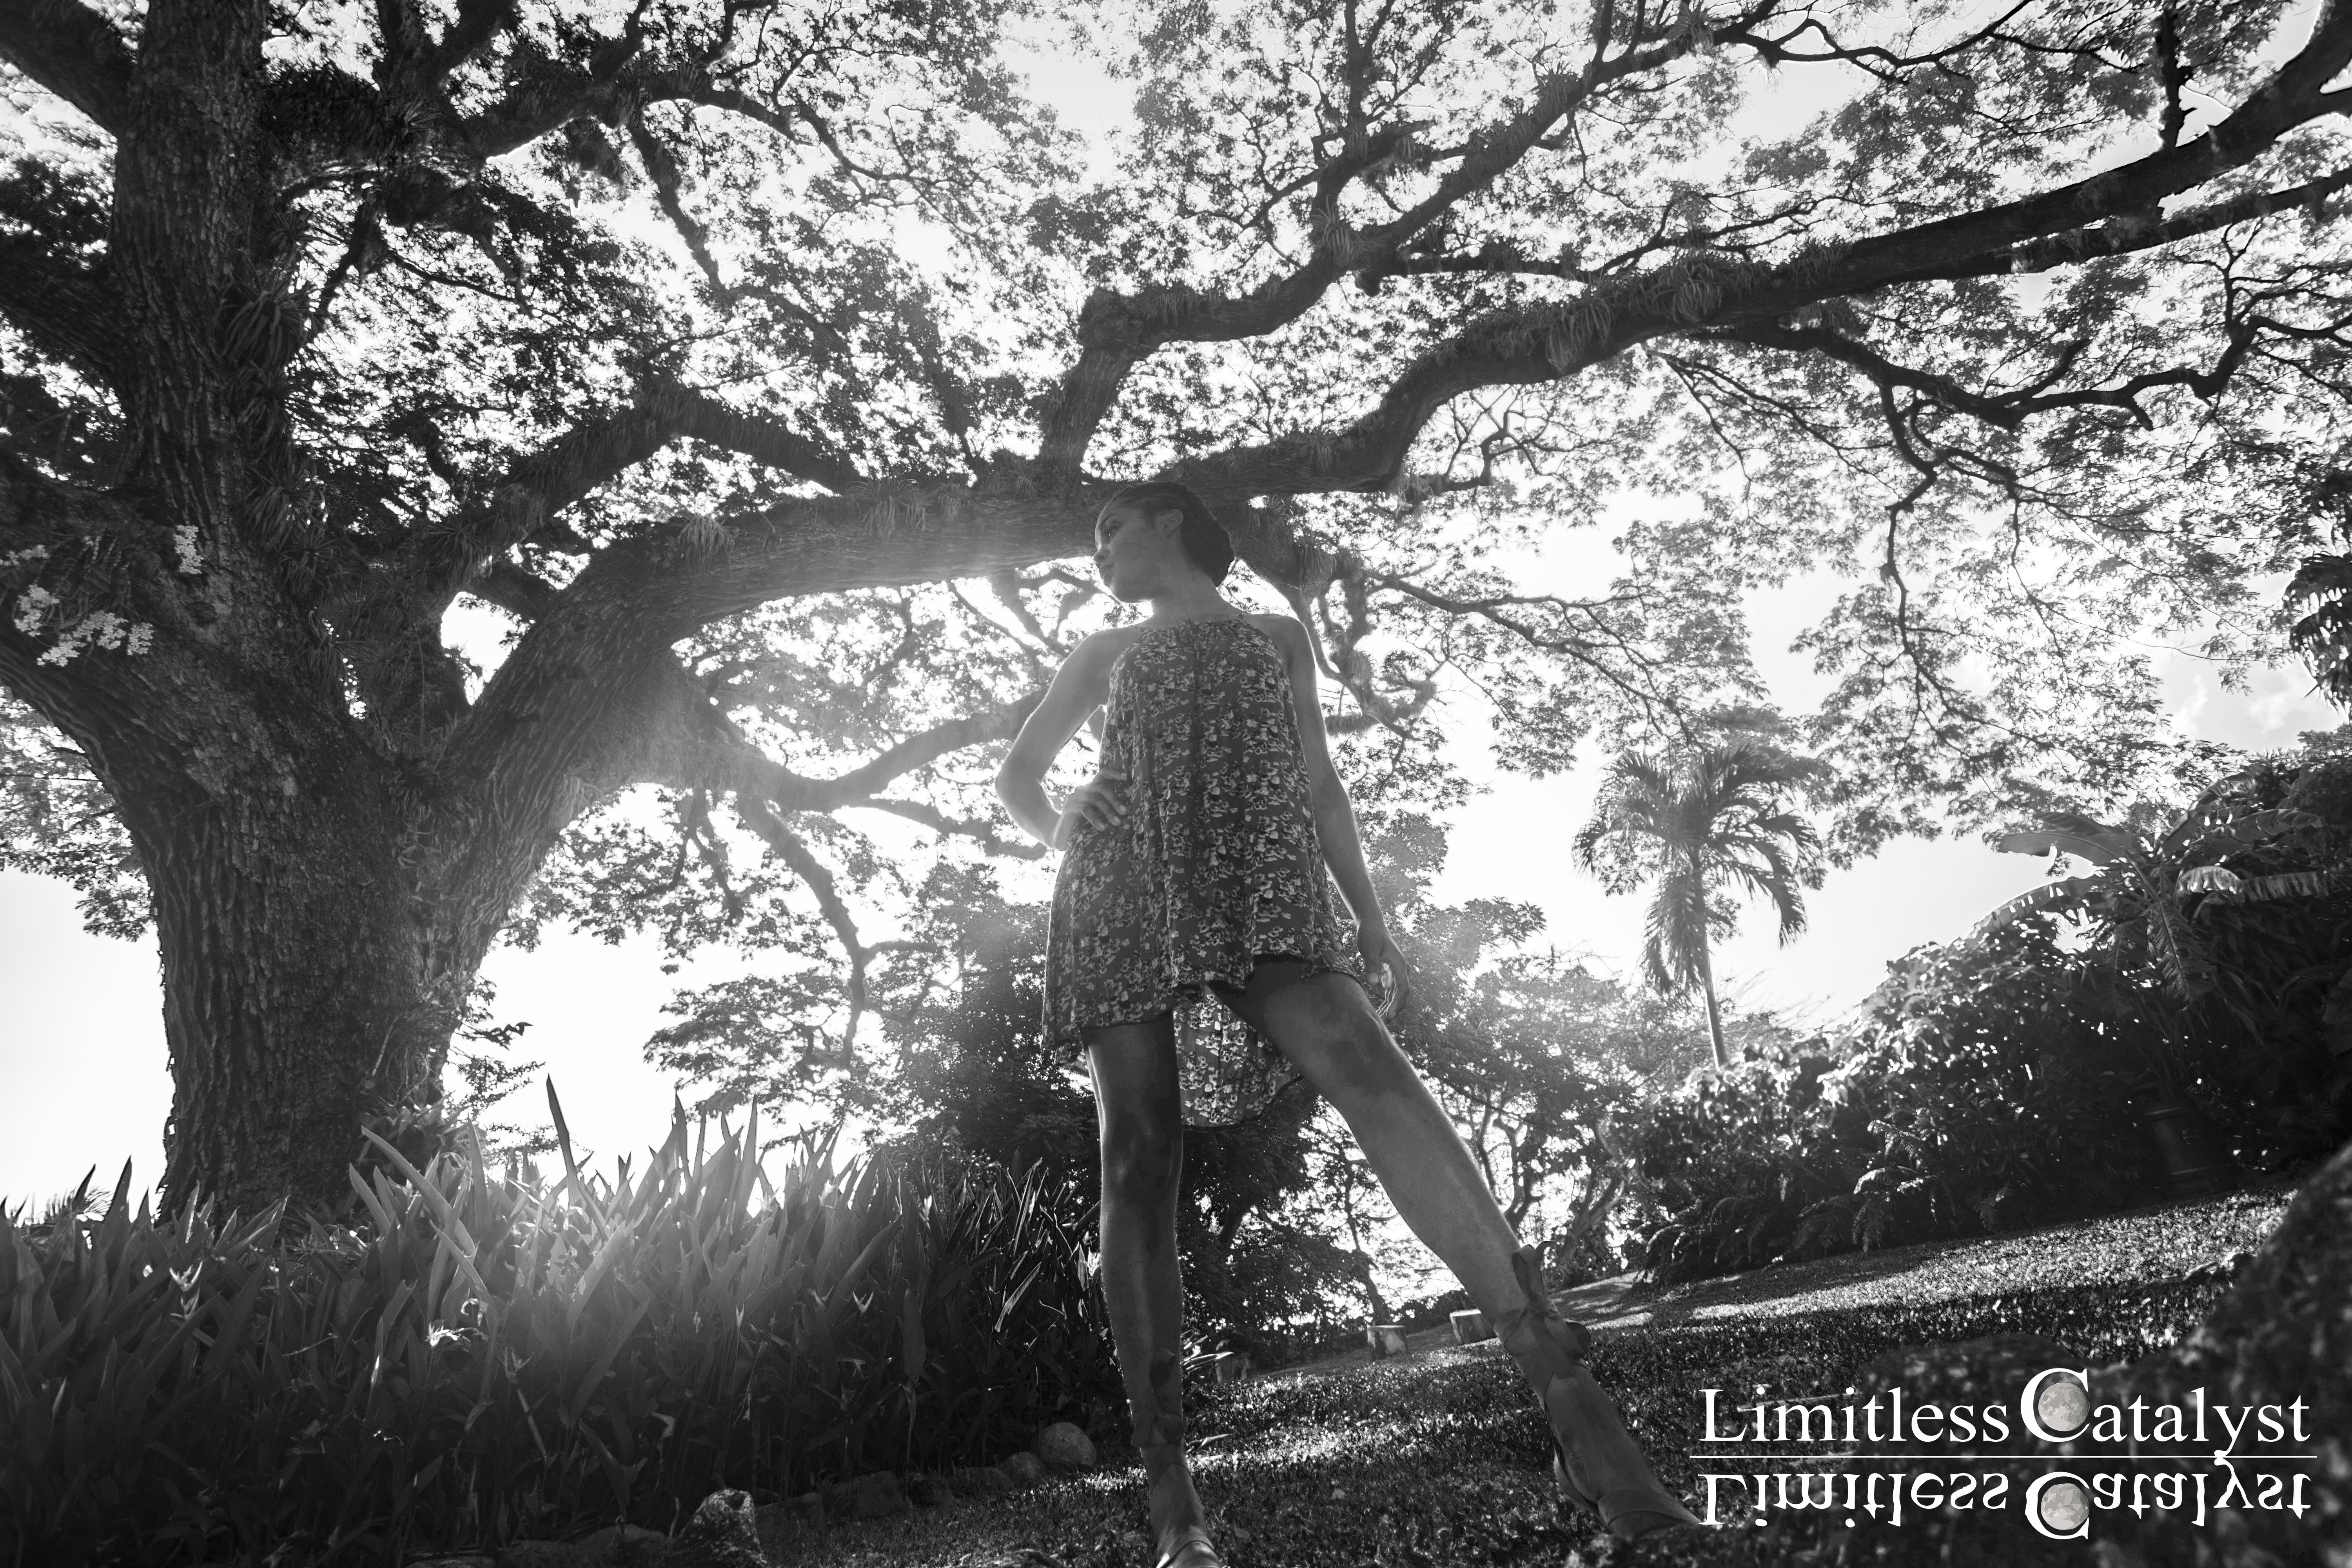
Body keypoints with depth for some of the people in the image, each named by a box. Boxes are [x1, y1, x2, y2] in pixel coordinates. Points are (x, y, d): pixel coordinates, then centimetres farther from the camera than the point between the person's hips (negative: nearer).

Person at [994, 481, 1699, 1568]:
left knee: (1362, 1062, -29)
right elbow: (1018, 775, 36)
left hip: (1257, 878, -1)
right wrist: (1069, 847, 18)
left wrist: (1369, 913, 7)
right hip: (1122, 892, 2)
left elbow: (1317, 786, 19)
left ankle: (1560, 1382, -39)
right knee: (1137, 1155, -14)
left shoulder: (1278, 640, 27)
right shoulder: (1106, 655, 29)